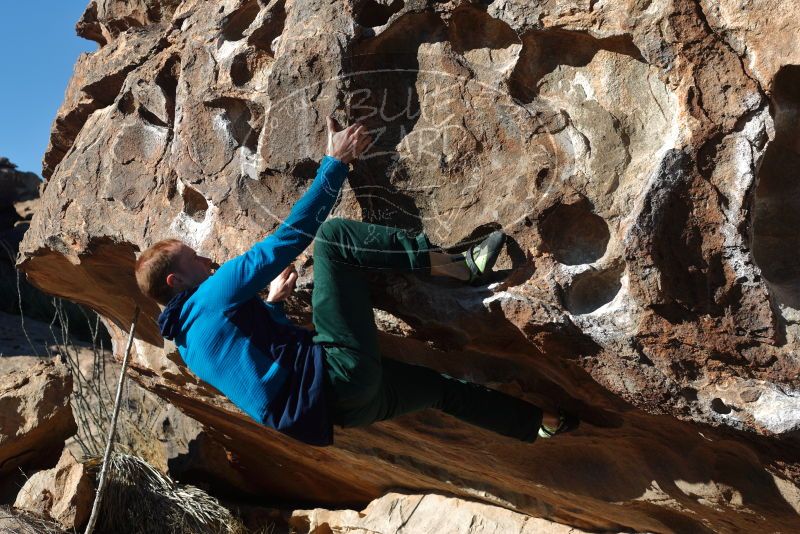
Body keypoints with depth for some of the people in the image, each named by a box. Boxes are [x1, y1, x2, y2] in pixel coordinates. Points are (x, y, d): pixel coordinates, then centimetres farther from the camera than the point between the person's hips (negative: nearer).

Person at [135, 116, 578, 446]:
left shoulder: (188, 341, 22)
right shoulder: (213, 296, -7)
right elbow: (290, 235, -12)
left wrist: (270, 303, 34)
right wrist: (335, 163, -7)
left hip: (341, 399, 10)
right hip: (340, 376, -10)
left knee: (442, 387, 27)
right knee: (333, 236, -9)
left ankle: (539, 422, 45)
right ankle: (459, 266, -12)